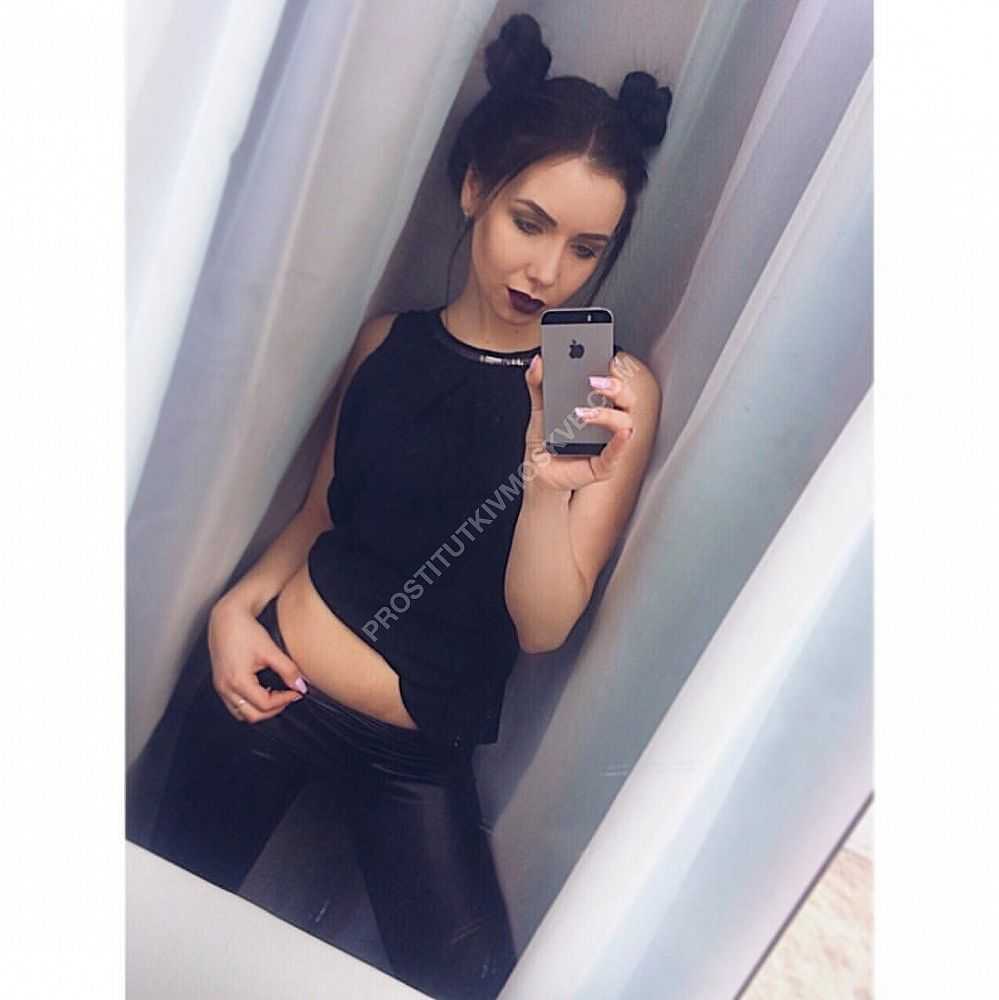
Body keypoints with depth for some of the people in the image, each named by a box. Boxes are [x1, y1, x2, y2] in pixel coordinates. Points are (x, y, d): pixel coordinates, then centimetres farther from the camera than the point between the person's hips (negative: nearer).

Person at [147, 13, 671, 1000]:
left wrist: (549, 484, -31)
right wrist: (236, 606, -6)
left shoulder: (619, 394, -10)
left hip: (420, 751, -1)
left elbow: (541, 624, -14)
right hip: (268, 685, 2)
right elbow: (322, 510, 9)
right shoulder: (388, 338, -1)